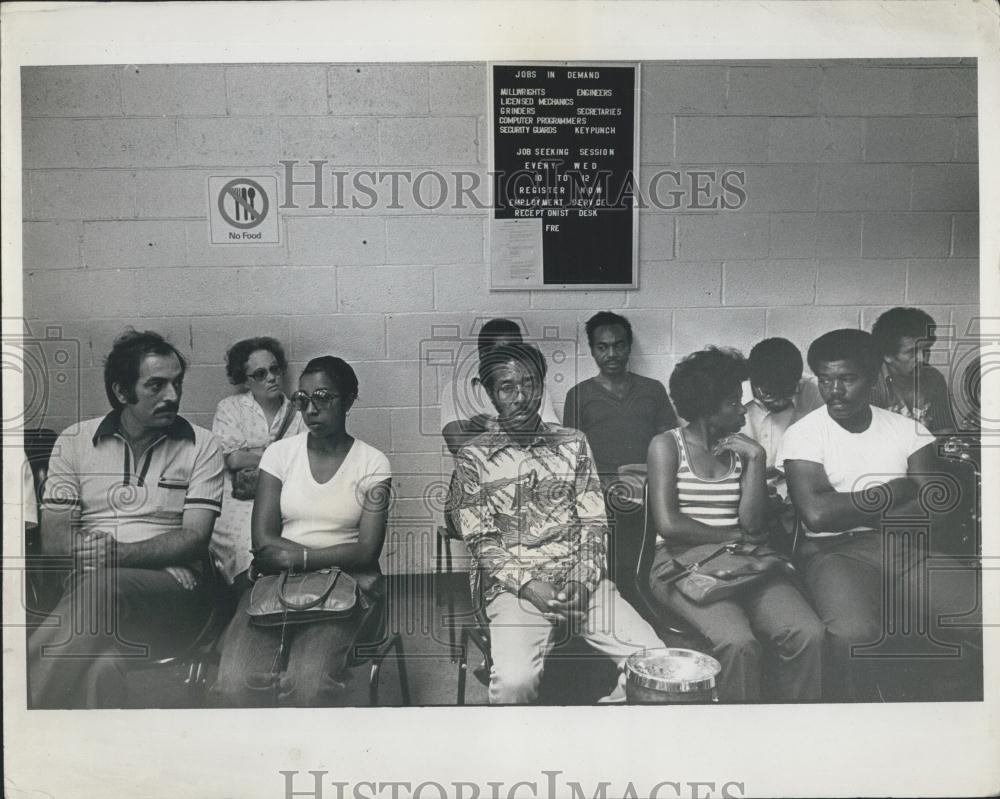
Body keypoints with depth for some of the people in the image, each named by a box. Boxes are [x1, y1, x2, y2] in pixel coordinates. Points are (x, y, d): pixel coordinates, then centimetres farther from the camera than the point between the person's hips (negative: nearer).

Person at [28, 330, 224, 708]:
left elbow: (195, 538, -1)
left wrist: (119, 554, -20)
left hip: (174, 591, -1)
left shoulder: (201, 446, 7)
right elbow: (53, 538, 4)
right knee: (102, 666, -36)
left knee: (106, 587, -36)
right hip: (86, 584, 1)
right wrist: (159, 557, -11)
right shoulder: (75, 441, 12)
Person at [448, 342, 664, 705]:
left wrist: (582, 580, -9)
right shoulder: (473, 457, 4)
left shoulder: (573, 443, 12)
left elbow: (593, 523, 8)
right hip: (512, 584, -3)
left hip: (581, 579, 3)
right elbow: (480, 541, -2)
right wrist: (529, 585, -16)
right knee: (514, 681, -29)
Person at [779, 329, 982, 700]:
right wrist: (893, 493, -5)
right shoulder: (802, 435, -2)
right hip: (834, 552, -4)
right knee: (854, 634, -33)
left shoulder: (907, 429, 9)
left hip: (905, 549, 4)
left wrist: (851, 512, -9)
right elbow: (817, 514, -16)